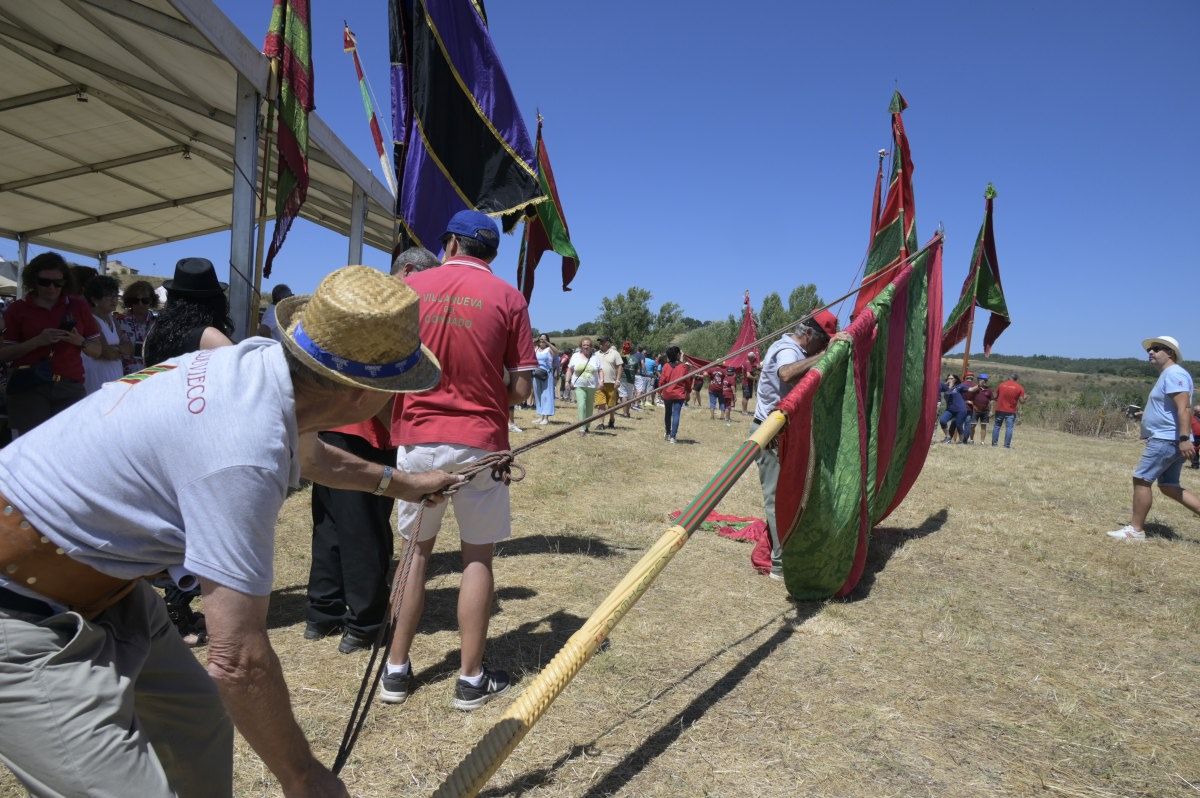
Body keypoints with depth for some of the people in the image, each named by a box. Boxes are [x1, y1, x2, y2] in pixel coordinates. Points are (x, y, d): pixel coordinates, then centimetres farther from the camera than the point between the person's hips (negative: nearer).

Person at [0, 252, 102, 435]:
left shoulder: (78, 306, 13)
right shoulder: (18, 309, 9)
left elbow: (96, 350, 14)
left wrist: (80, 341, -6)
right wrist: (37, 341, -10)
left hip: (71, 388, 1)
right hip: (29, 387, -1)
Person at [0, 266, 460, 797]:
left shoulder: (259, 359, -7)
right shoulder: (243, 453, -33)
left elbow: (300, 449, 18)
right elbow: (238, 659, -29)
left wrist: (395, 482, 31)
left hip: (90, 574, 9)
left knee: (200, 720, 15)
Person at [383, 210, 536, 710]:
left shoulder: (409, 287, 1)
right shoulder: (507, 297, -3)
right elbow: (521, 388, -4)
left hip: (417, 439, 2)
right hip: (479, 443, -2)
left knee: (417, 553, 15)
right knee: (477, 557, 9)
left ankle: (396, 670, 23)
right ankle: (471, 678, 16)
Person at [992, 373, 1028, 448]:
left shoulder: (1001, 385, 2)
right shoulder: (1019, 388, -3)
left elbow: (995, 397, 6)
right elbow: (1021, 401, -4)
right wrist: (1025, 398, 16)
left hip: (1000, 410, 2)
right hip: (1011, 411, -1)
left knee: (996, 426, 10)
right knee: (1009, 428, 3)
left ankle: (994, 443, 9)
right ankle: (1007, 445, 2)